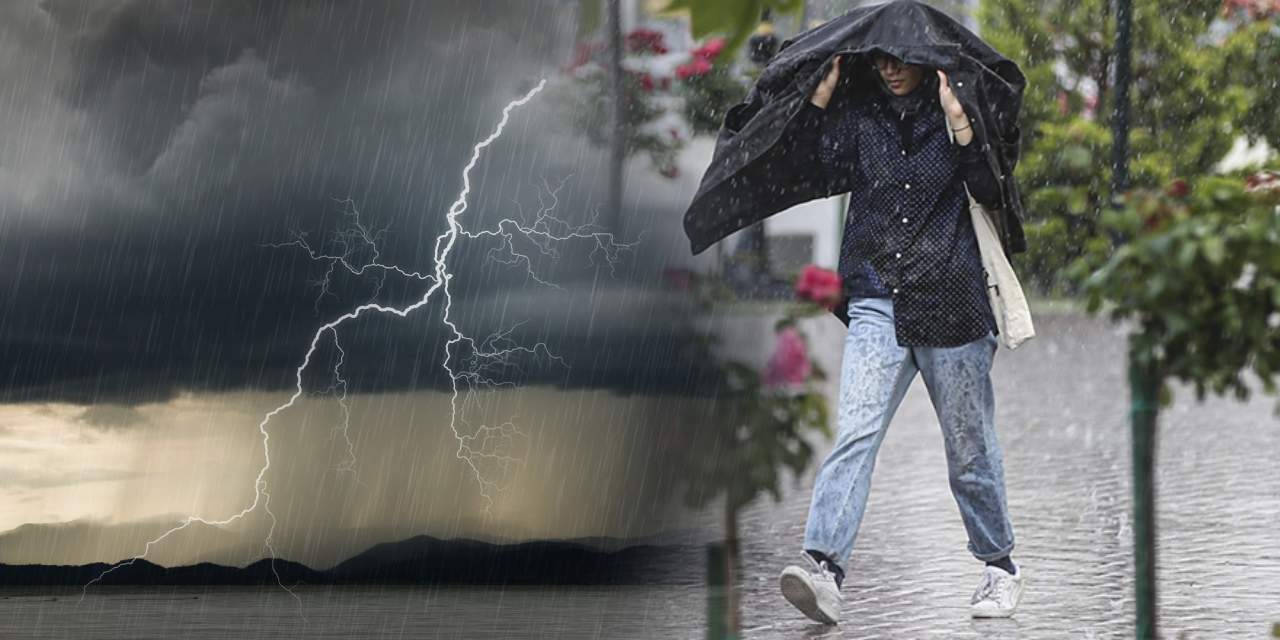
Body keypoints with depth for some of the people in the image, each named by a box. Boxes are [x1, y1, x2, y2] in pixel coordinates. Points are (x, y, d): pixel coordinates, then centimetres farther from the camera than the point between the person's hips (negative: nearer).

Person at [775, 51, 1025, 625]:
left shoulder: (956, 112, 2)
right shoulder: (857, 114, 9)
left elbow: (991, 192, -10)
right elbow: (823, 173, -5)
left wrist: (958, 121, -19)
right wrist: (821, 97, -7)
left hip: (951, 302, -1)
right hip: (877, 303, 2)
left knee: (969, 448, 8)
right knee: (854, 432, -16)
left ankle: (999, 566, 26)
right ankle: (824, 567, -26)